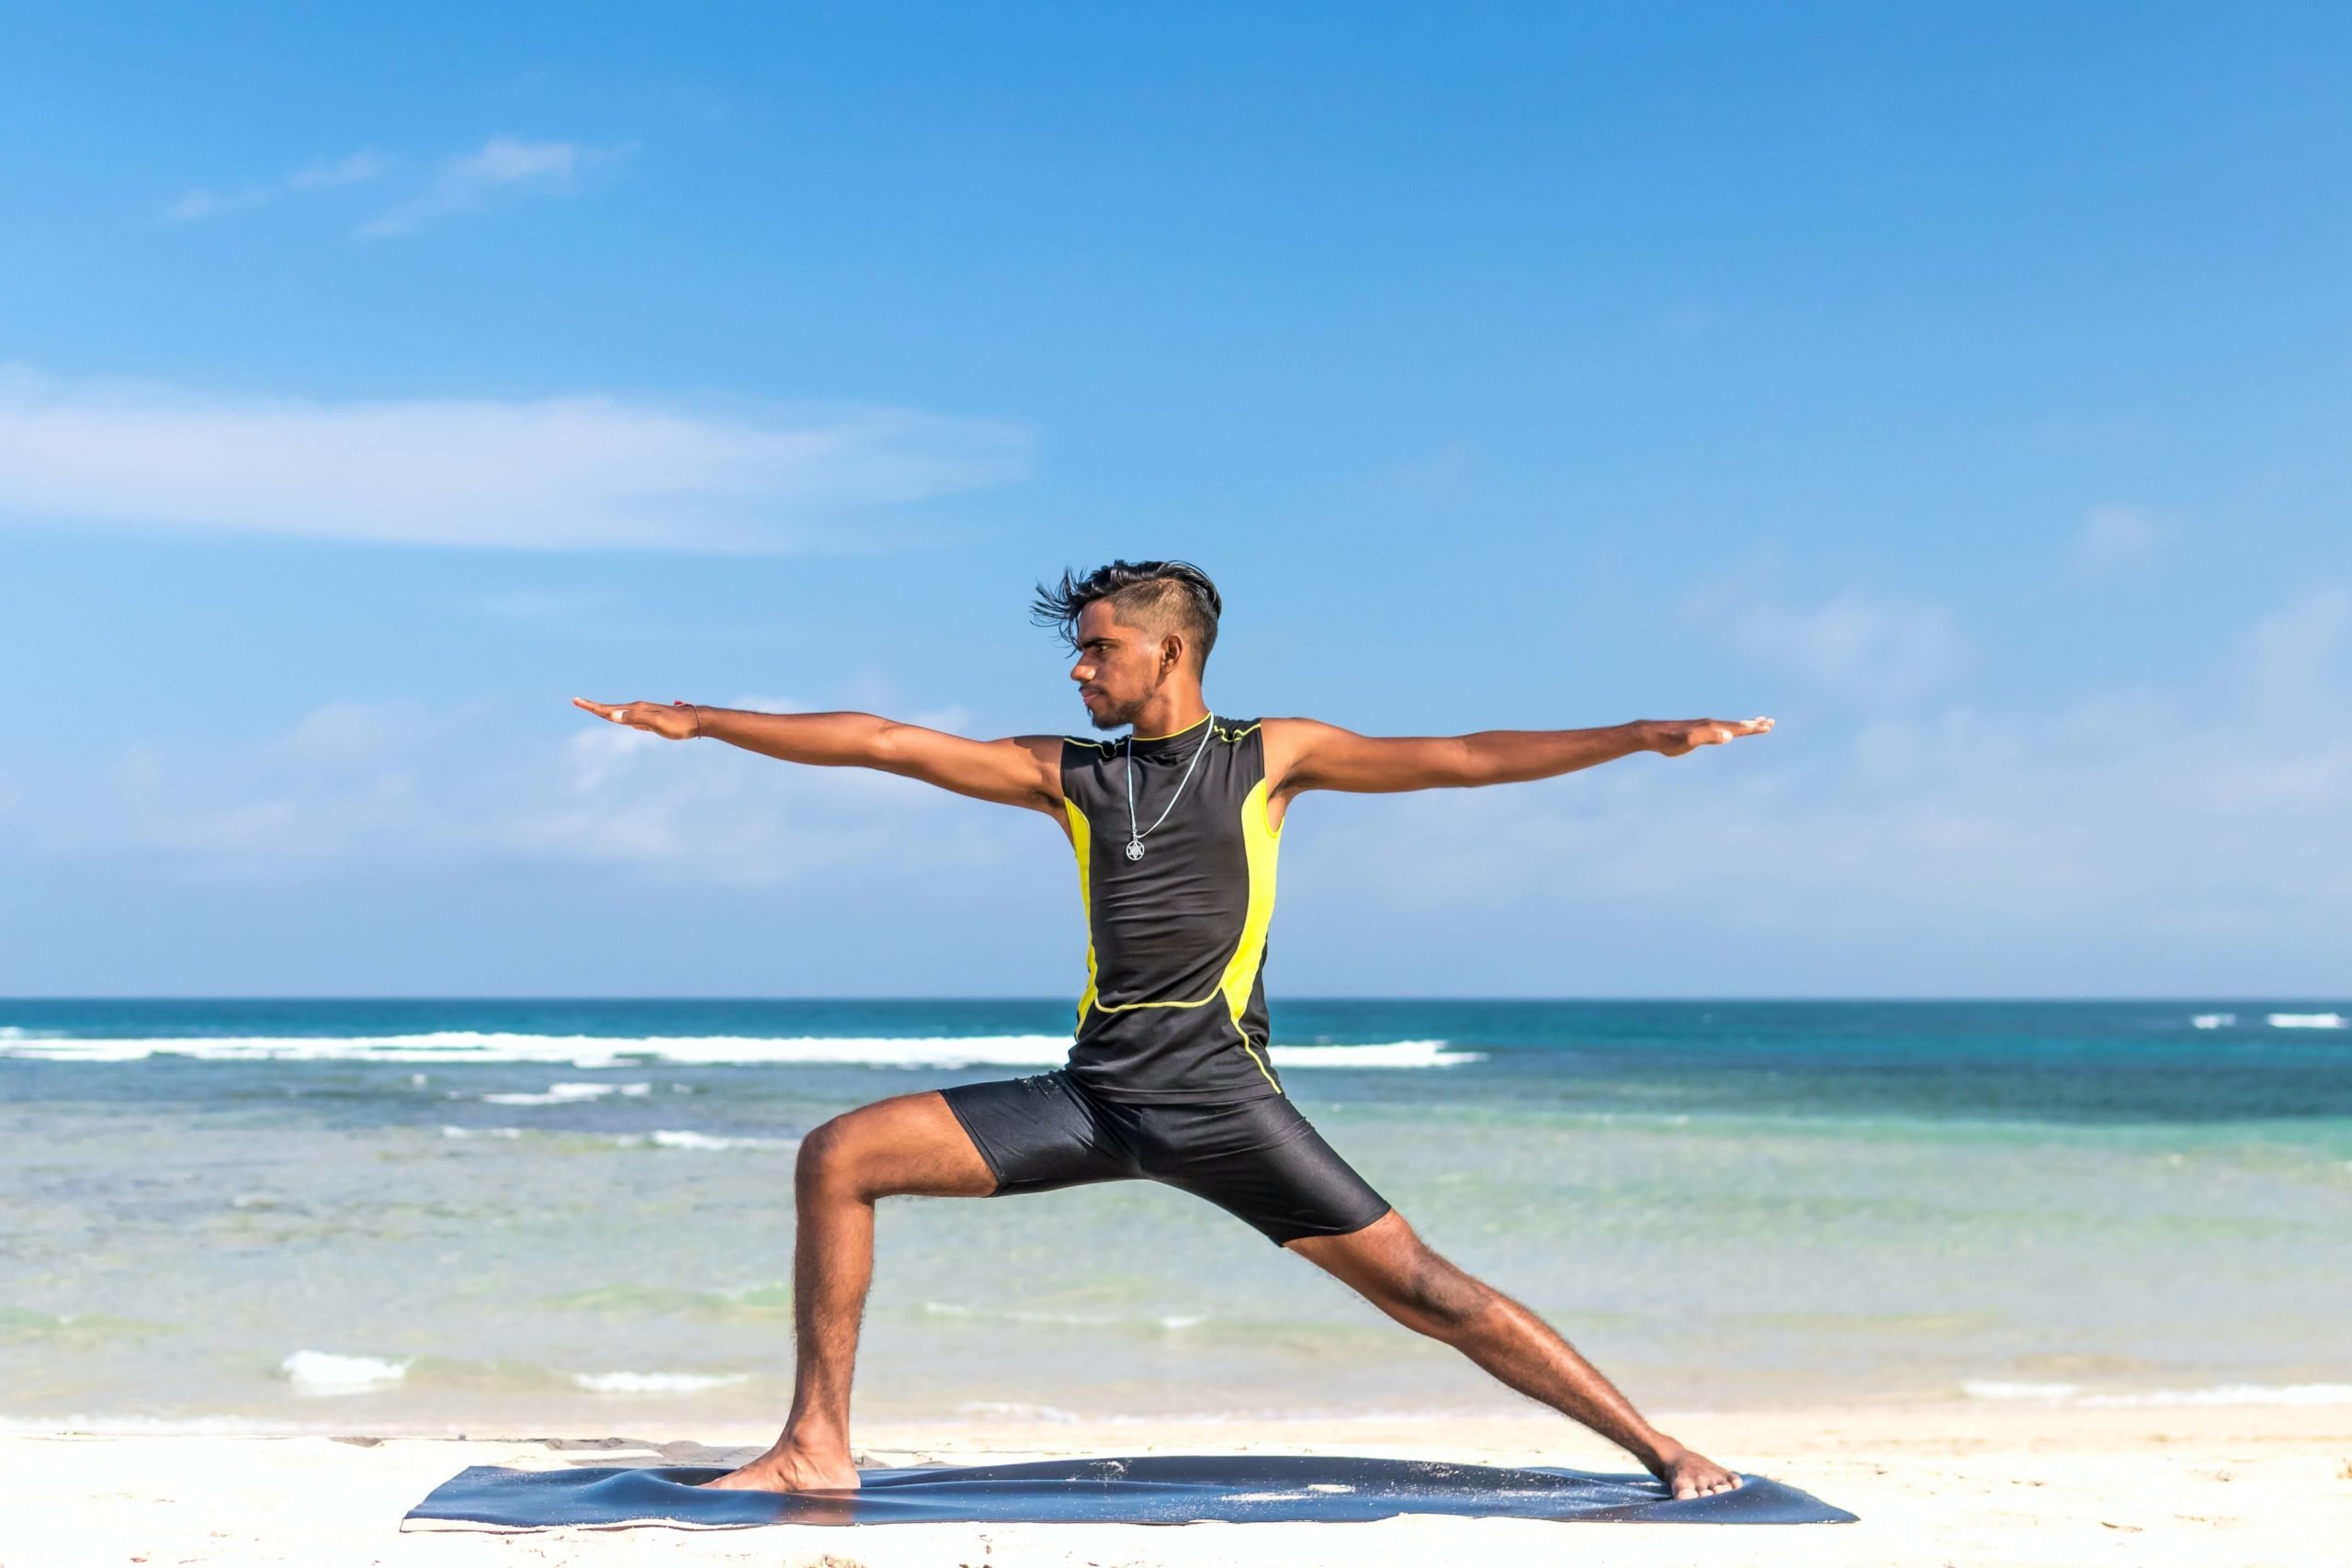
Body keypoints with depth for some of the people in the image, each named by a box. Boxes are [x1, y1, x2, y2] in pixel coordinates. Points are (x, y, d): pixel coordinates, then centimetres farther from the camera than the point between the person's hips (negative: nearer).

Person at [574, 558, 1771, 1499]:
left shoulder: (1270, 756, 6)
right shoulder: (1068, 774, 14)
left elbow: (1458, 760, 2)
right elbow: (884, 743, 13)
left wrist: (1640, 737, -7)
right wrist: (696, 721, 13)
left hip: (1219, 1101, -4)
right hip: (1094, 1095, 4)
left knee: (1418, 1286, -10)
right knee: (839, 1156, -6)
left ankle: (1659, 1452, 0)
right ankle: (817, 1447, -1)